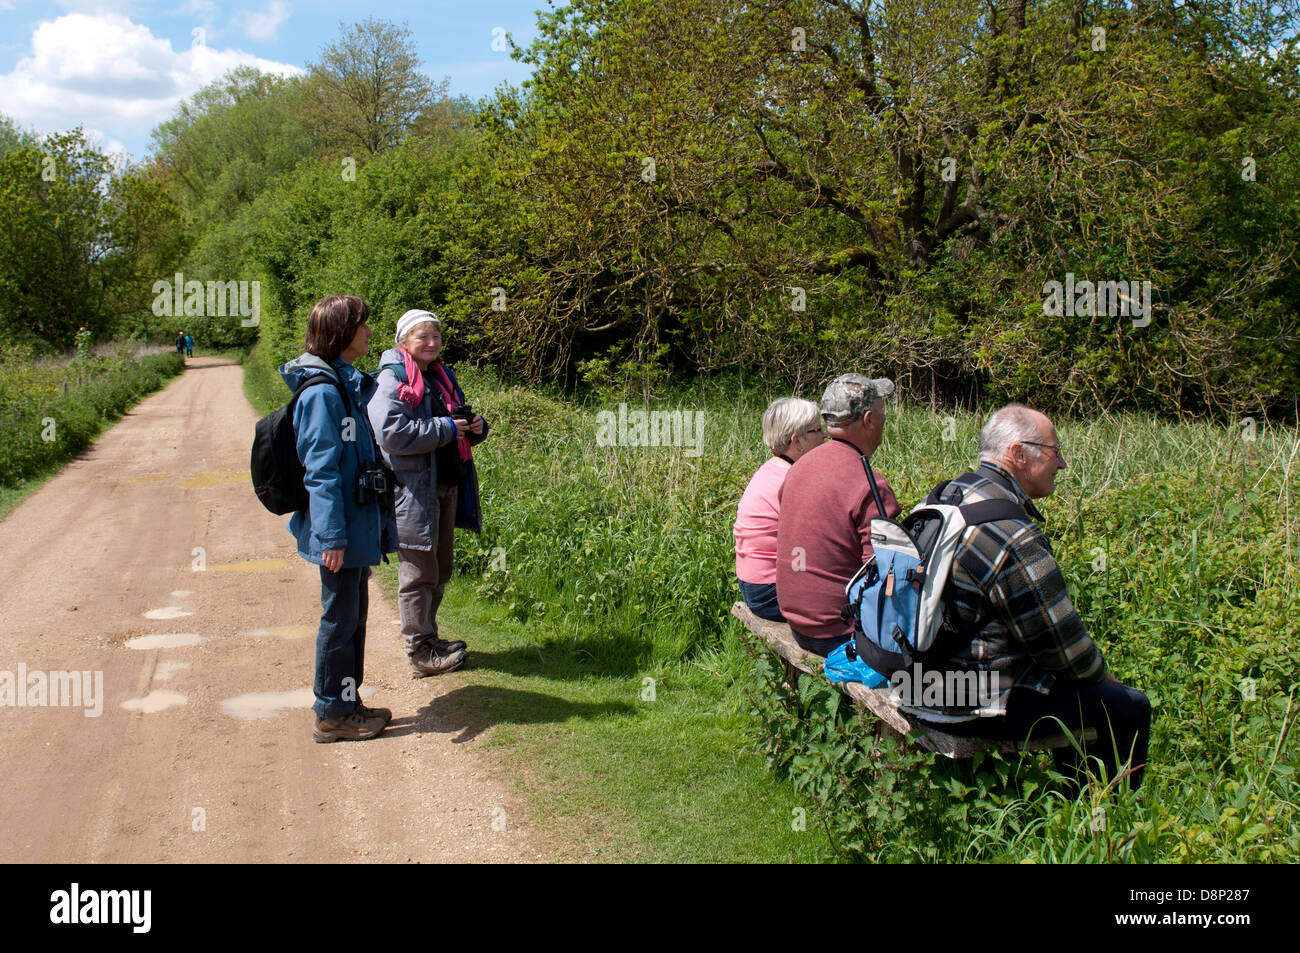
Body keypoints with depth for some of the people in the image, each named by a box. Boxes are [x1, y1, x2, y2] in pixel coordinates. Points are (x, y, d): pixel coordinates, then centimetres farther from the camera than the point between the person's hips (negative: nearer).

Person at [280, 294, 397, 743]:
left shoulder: (349, 382, 12)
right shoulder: (322, 391, -18)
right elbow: (321, 469, -20)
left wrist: (377, 523, 21)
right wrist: (331, 536, -21)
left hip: (357, 527, 10)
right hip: (340, 530, -10)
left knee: (353, 617, 17)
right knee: (339, 619, 1)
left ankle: (348, 705, 28)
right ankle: (331, 715, 13)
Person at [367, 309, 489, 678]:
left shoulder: (442, 375, 15)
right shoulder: (392, 380, -11)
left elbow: (458, 419, 26)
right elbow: (392, 433, -24)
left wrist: (475, 427, 2)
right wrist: (445, 428, -21)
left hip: (447, 487, 9)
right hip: (414, 491, -8)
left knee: (440, 571, 17)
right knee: (418, 573, -1)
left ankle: (429, 637, 30)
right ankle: (421, 653, 7)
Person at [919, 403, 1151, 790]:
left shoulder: (952, 493, 4)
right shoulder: (1015, 540, -27)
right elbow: (1067, 650, -17)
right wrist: (1100, 672, 6)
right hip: (978, 707, -10)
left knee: (1081, 681, 28)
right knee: (1130, 707, 2)